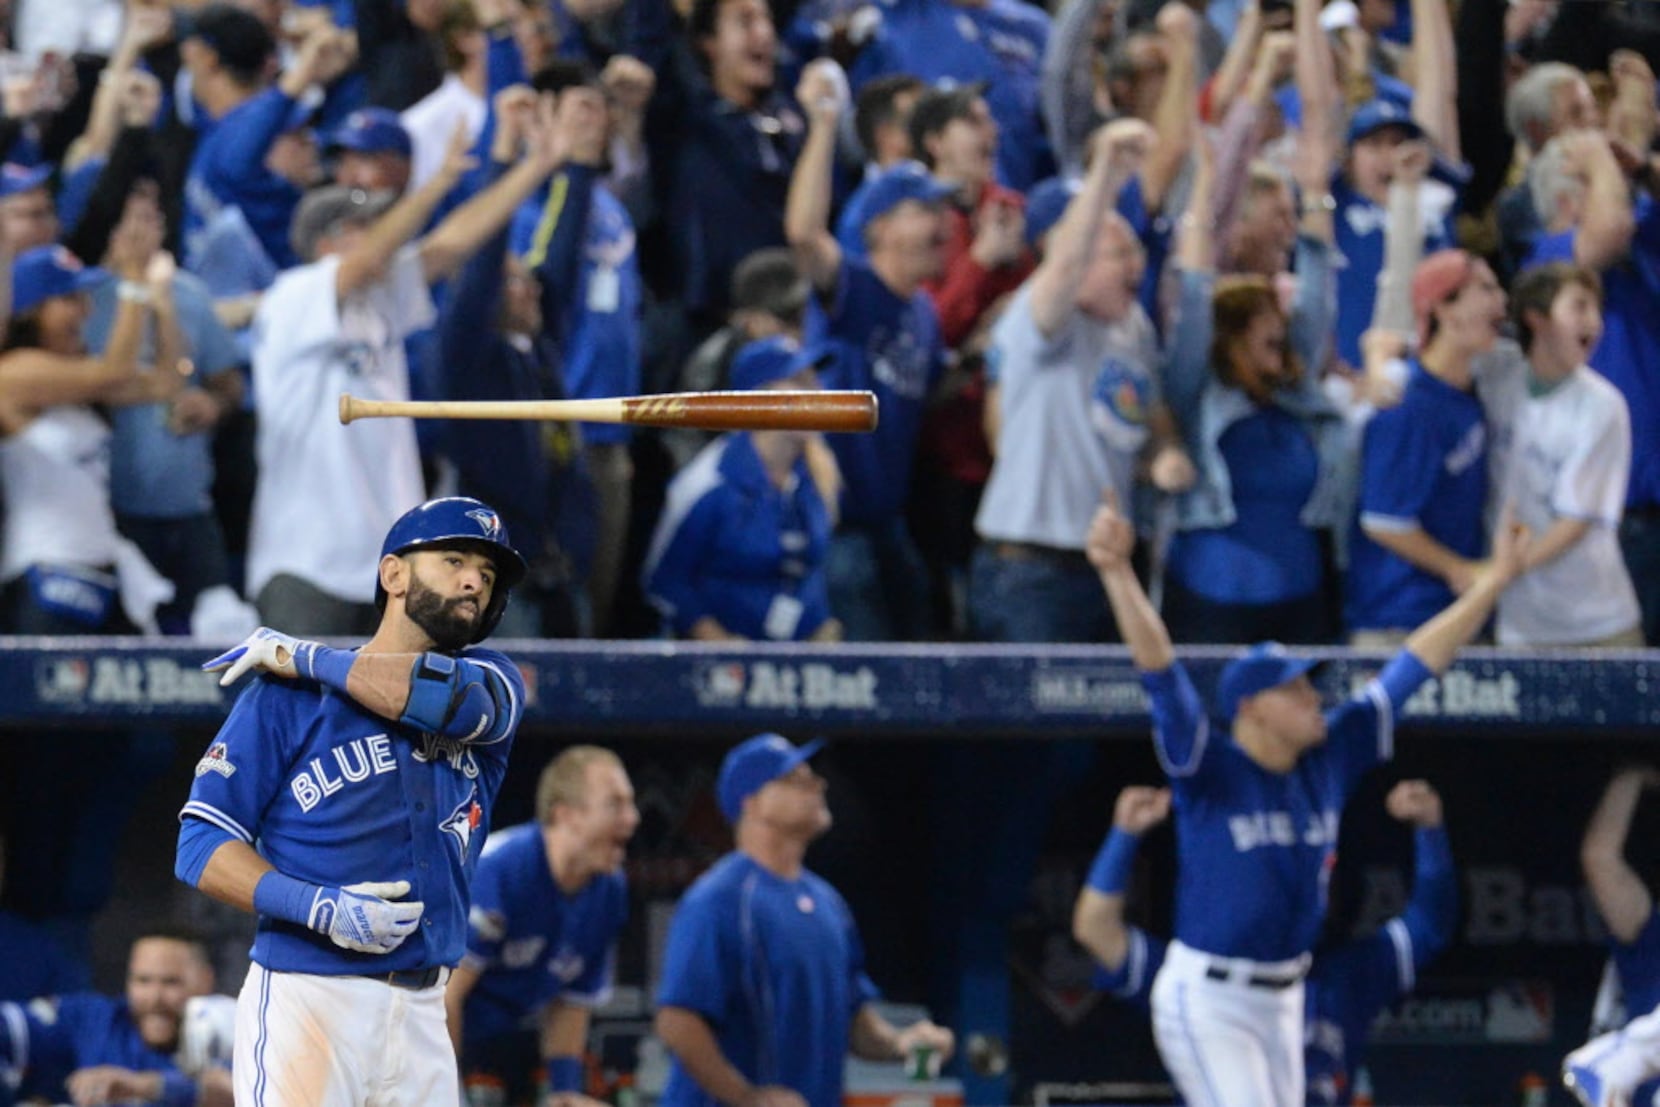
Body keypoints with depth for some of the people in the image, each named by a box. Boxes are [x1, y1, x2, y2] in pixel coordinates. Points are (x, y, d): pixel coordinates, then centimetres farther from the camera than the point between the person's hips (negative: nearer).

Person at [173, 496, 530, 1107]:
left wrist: (301, 657, -5)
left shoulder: (495, 679, 13)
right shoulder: (287, 696, 1)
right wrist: (318, 907, -19)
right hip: (307, 1003, -5)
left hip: (423, 1012, 5)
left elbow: (461, 699, -13)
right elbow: (201, 847, -3)